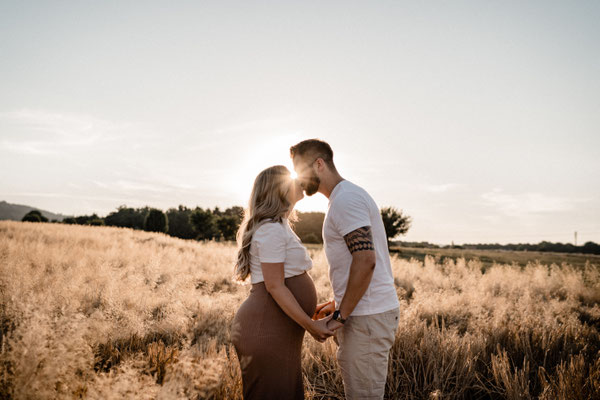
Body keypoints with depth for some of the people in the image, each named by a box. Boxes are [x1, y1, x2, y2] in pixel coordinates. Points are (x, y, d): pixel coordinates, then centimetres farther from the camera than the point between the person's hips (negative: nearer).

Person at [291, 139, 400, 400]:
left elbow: (365, 261, -24)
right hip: (370, 310, 10)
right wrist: (337, 304, 18)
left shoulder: (345, 200, -15)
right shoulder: (349, 196, 18)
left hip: (367, 318, -10)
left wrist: (341, 315, -18)